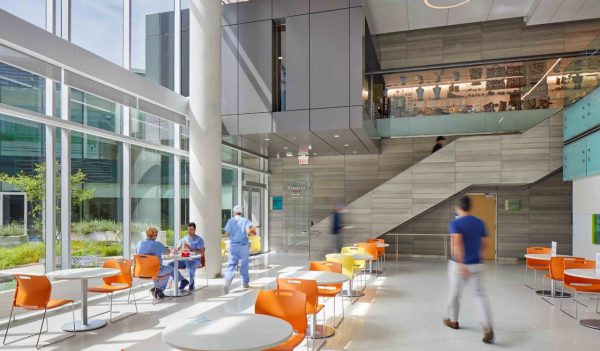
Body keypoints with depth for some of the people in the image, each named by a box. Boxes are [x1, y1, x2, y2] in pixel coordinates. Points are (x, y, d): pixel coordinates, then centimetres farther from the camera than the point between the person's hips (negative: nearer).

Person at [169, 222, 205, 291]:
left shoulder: (199, 240, 1)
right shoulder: (183, 239, 17)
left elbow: (201, 253, -10)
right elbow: (176, 250, 12)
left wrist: (190, 249, -19)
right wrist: (176, 250, -13)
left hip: (195, 260, -5)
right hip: (184, 260, 5)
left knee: (190, 267, -38)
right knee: (170, 265, -17)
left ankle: (191, 284, -7)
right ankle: (183, 281, 0)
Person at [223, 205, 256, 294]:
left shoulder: (230, 221, 1)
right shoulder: (245, 221, -3)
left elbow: (227, 233, 0)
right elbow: (248, 231, -17)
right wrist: (253, 232, 4)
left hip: (233, 245, 1)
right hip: (243, 246, 0)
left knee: (231, 264, 0)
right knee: (244, 264, 12)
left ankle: (227, 281, -21)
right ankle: (245, 283, 25)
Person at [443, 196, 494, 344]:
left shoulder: (455, 223, -10)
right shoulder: (480, 223, 4)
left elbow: (457, 243, -25)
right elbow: (483, 244, 9)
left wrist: (461, 264, -28)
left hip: (459, 264, -3)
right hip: (477, 264, 3)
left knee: (454, 292, 15)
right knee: (479, 294, 3)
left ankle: (453, 320, 33)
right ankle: (488, 328, -13)